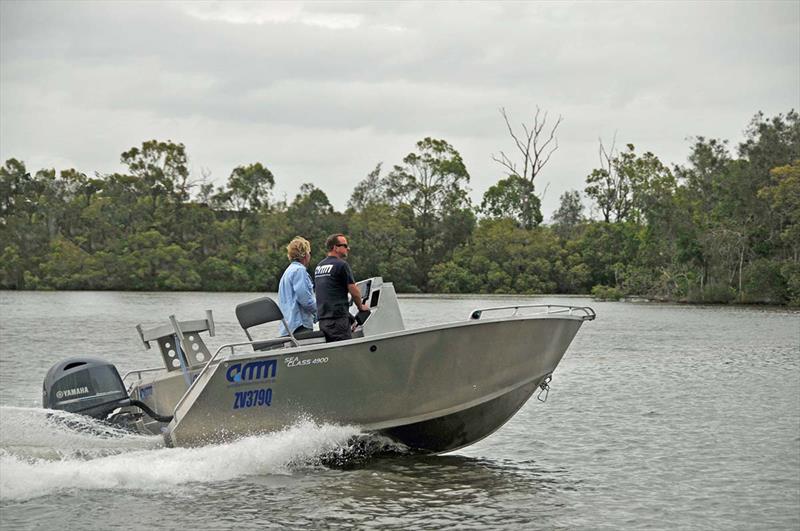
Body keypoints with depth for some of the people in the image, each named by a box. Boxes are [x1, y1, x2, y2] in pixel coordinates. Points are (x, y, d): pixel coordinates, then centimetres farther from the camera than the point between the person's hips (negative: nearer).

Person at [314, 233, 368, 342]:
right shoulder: (341, 265, -8)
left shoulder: (318, 266, 17)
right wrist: (361, 307, 11)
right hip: (338, 318, -8)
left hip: (322, 319, 8)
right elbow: (354, 291, -7)